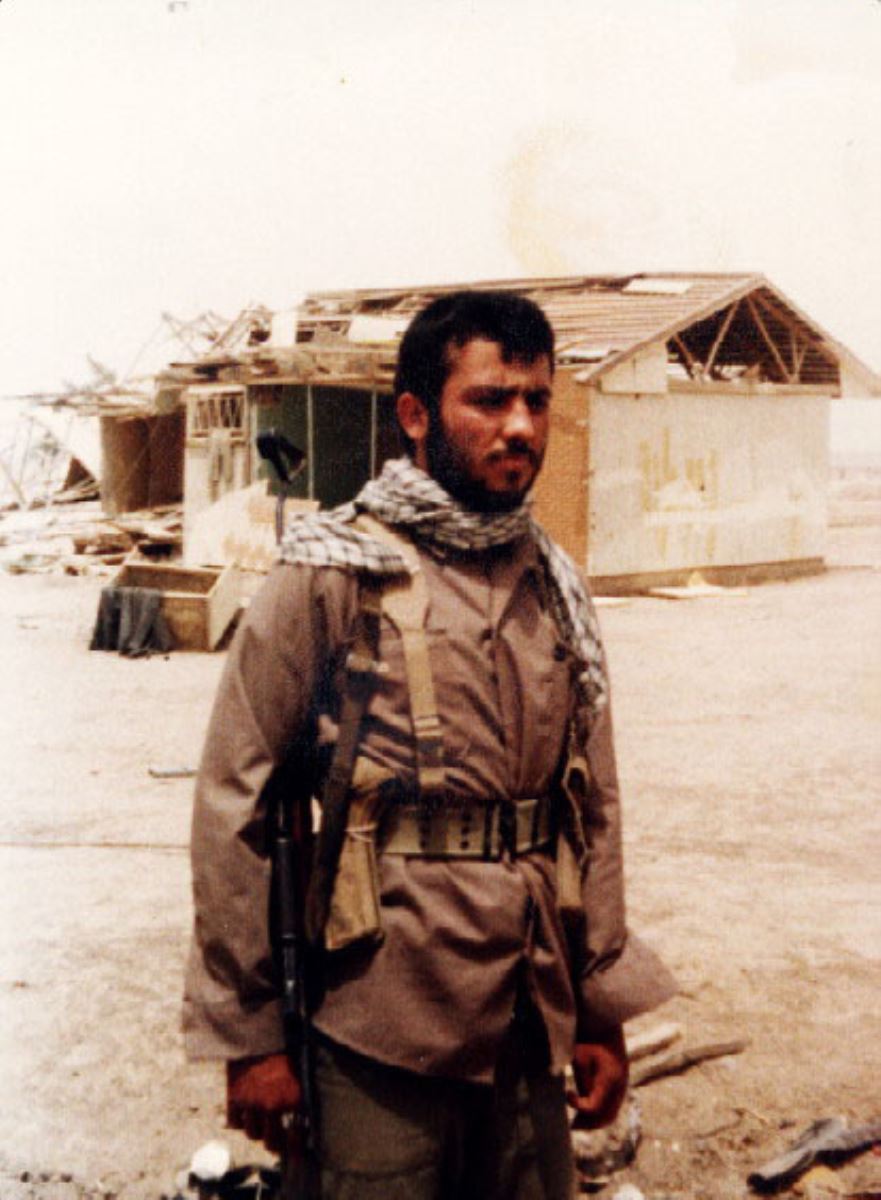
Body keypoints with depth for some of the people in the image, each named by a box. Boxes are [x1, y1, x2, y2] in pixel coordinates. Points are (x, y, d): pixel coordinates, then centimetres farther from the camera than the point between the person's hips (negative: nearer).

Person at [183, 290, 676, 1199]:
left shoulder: (555, 589, 8)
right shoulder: (331, 577, -9)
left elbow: (596, 809, 12)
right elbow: (234, 812, -9)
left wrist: (604, 1012, 12)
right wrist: (247, 1034, -8)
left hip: (531, 1024, 5)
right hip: (382, 1027, -5)